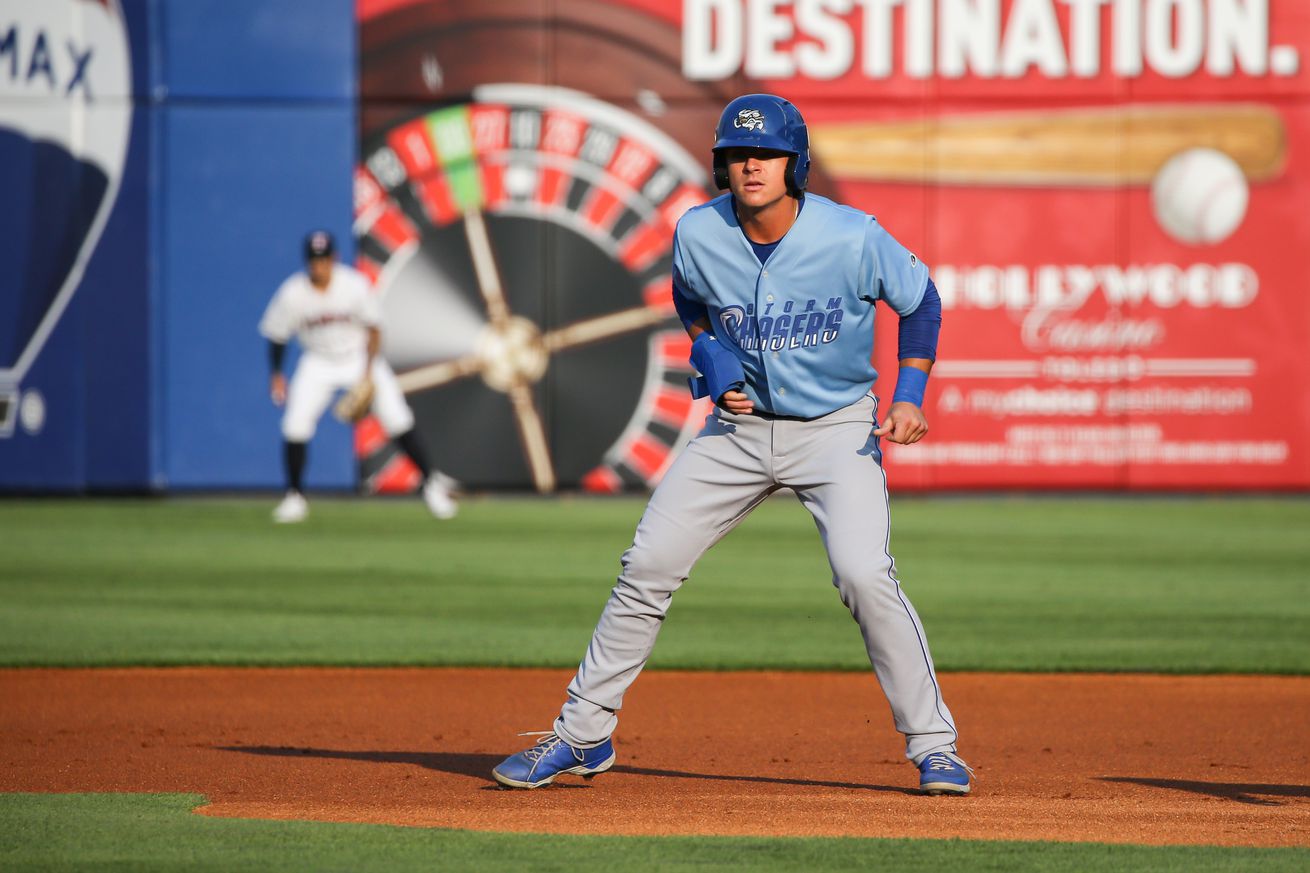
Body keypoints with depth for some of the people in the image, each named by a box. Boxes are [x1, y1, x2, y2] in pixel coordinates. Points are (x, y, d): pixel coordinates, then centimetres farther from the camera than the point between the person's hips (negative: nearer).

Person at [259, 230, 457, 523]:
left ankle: (432, 483, 8)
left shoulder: (356, 285, -21)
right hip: (318, 363, 1)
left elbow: (373, 330, -10)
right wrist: (276, 375, -3)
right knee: (295, 425, -14)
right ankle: (295, 497, 4)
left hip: (360, 356, -1)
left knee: (397, 420, -8)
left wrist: (368, 373, -17)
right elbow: (276, 336, -4)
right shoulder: (292, 294, -20)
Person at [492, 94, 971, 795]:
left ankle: (933, 745, -8)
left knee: (865, 575, -22)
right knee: (647, 565, -2)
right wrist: (712, 362, -5)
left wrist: (909, 395, -12)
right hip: (740, 424, 3)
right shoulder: (699, 234, -12)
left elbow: (919, 299, -2)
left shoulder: (852, 238, -21)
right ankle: (582, 735, 11)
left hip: (837, 428, -3)